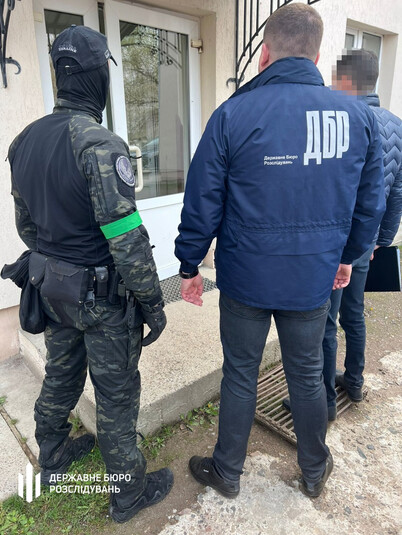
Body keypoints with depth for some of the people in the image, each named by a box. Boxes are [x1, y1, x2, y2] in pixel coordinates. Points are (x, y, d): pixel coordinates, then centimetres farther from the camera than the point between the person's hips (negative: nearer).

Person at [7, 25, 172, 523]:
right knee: (116, 394, 9)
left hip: (52, 287, 8)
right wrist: (152, 302, -15)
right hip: (101, 294, -8)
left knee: (60, 376, 25)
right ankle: (129, 492, 30)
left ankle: (52, 458, 49)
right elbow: (126, 236, -24)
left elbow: (24, 222, 13)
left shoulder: (24, 140, 5)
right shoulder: (98, 143, -21)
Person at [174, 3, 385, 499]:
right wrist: (348, 255, 22)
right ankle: (314, 471, 44)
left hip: (246, 277, -2)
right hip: (315, 279, 3)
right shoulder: (358, 116, 1)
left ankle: (227, 472, 37)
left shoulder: (233, 114, -10)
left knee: (239, 375, 15)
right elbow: (370, 202, 8)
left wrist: (189, 265, 5)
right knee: (307, 375, 20)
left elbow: (202, 203, -8)